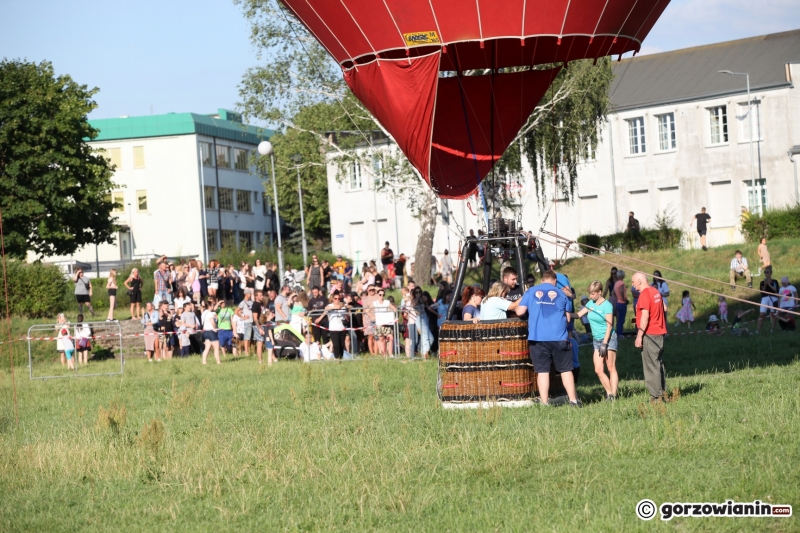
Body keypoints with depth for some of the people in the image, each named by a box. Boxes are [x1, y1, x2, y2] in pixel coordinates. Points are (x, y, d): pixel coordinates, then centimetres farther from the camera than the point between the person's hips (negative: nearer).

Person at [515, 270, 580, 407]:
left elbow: (519, 312, 3)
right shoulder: (561, 294, 9)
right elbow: (568, 318, 12)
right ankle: (573, 400, 7)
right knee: (566, 370, 7)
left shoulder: (530, 292, 7)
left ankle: (544, 403, -1)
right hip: (558, 338, 0)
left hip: (537, 338, 0)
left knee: (543, 371, 2)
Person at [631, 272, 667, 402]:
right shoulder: (656, 292, 13)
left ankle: (656, 396, -5)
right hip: (660, 333, 9)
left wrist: (639, 336, -19)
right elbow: (663, 308, 20)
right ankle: (662, 393, 18)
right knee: (659, 365, 15)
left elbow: (645, 316, -20)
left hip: (649, 334, -9)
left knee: (651, 367, -5)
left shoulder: (644, 294, -15)